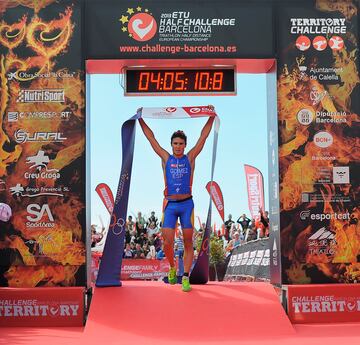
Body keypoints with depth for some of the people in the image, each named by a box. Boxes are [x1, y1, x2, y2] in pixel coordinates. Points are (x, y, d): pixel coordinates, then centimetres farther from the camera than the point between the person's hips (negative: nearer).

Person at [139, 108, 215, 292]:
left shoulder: (190, 158, 5)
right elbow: (151, 137, 8)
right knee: (167, 243, -3)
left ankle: (186, 277, 7)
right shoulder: (166, 158, 6)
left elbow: (204, 136, 4)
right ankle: (172, 268, 24)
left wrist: (211, 117, 1)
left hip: (186, 204, 0)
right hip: (170, 204, 0)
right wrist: (140, 119, 8)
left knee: (188, 243, 1)